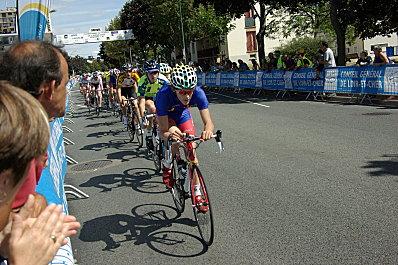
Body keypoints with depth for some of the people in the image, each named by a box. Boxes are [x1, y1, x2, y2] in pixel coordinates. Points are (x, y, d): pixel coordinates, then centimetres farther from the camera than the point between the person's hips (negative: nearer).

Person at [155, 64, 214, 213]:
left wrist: (208, 130, -62)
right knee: (173, 133, -34)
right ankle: (168, 166, -7)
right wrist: (169, 135, -63)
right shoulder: (164, 95, -42)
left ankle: (197, 194, 7)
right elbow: (163, 131, -39)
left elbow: (208, 122, -39)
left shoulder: (198, 93, -36)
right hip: (166, 116, -2)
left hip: (183, 114, 2)